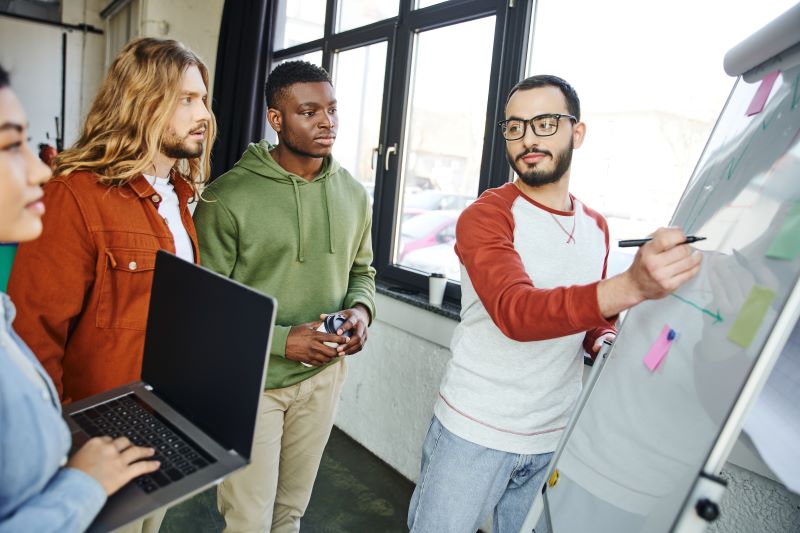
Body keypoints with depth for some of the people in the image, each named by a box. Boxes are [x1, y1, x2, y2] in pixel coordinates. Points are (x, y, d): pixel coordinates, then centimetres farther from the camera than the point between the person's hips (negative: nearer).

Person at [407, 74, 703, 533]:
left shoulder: (596, 228, 6)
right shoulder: (486, 216, -14)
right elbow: (514, 311, -31)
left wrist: (606, 343, -5)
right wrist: (631, 286, -45)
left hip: (556, 438, 5)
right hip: (474, 432, -5)